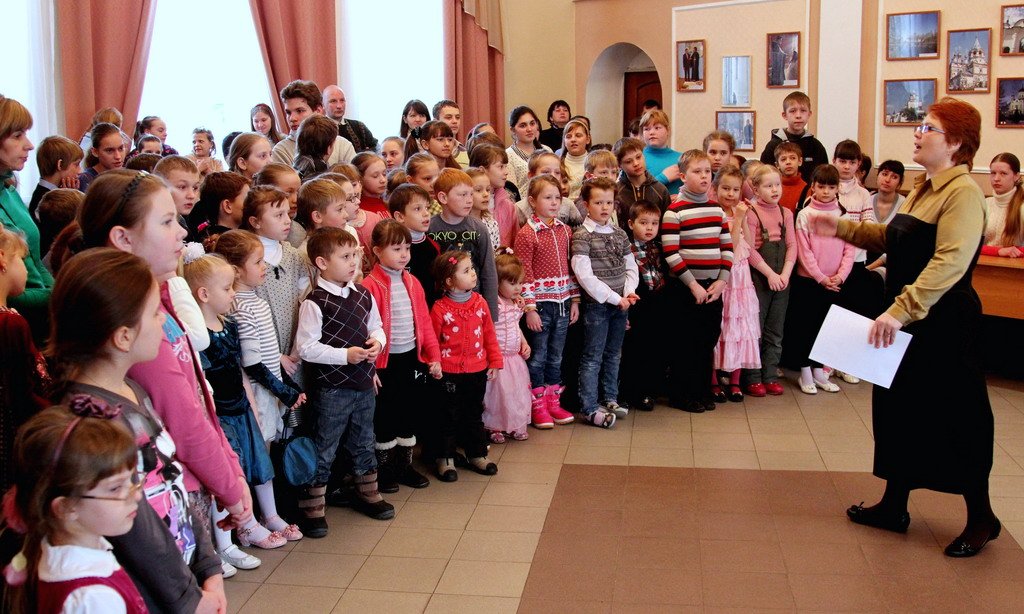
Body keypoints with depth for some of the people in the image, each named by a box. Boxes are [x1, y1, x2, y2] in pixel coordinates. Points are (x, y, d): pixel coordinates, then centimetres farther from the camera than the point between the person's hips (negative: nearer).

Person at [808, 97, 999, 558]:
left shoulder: (963, 192, -18)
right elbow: (892, 239, 20)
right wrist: (841, 229, 12)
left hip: (945, 324, -9)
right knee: (898, 408, 15)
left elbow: (950, 263, -29)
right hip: (906, 319, 9)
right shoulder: (923, 188, 11)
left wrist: (901, 310, -36)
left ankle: (981, 519, 20)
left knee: (955, 418, 2)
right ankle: (894, 506, 29)